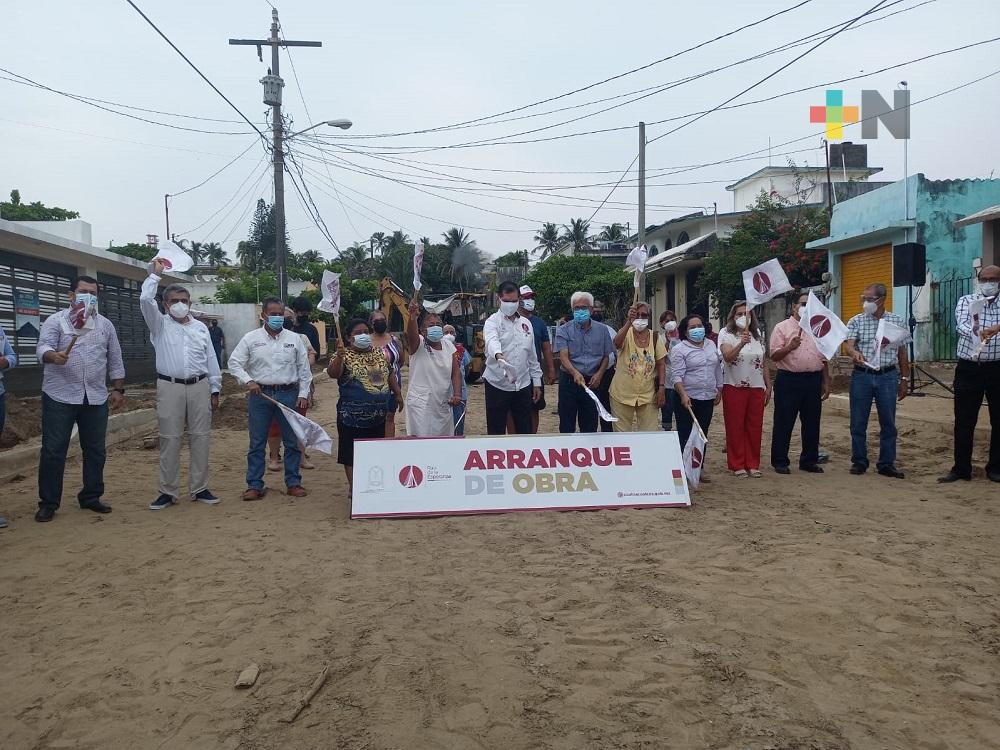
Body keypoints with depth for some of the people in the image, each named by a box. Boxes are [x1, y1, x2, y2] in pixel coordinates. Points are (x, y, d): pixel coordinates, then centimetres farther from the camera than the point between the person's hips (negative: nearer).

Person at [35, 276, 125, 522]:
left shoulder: (105, 325, 12)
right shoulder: (56, 320, 1)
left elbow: (115, 360, 15)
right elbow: (43, 347, -14)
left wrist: (118, 389, 9)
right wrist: (53, 356, -36)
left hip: (96, 398, 4)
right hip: (60, 397, -4)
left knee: (96, 450, 8)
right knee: (53, 450, 0)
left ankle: (91, 497, 20)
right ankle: (48, 503, 9)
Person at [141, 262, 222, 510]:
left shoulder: (201, 328, 13)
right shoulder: (160, 325, 7)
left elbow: (211, 360, 13)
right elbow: (145, 300, -10)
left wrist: (215, 390, 9)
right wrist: (156, 274, -5)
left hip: (199, 387, 2)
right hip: (170, 387, -2)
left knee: (200, 438, 4)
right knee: (169, 439, 0)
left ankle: (200, 488, 12)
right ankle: (168, 492, 7)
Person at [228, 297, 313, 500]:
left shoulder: (294, 339, 5)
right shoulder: (251, 338, 2)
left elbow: (304, 369, 7)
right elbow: (234, 363, 2)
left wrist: (303, 394, 1)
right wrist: (248, 381, -13)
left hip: (288, 394, 1)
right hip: (260, 394, -1)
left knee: (292, 441, 5)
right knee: (257, 443, 5)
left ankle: (293, 483, 16)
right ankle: (254, 485, 12)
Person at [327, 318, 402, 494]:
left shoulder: (379, 353, 8)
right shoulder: (345, 355, -9)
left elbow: (390, 373, 20)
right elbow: (332, 373, -25)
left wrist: (398, 394, 18)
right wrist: (339, 357, -42)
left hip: (378, 415, 6)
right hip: (353, 416, -5)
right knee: (352, 453, 2)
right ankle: (353, 487, 13)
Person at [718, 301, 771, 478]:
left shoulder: (757, 335, 13)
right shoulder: (726, 334, -3)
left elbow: (763, 364, 16)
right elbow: (727, 357, -20)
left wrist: (768, 386, 12)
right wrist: (741, 344, -37)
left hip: (757, 388, 5)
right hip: (734, 387, -4)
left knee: (755, 427, 7)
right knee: (735, 427, 0)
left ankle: (752, 464, 15)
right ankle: (737, 465, 7)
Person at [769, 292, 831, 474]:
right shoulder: (782, 327, 0)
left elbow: (823, 359, 18)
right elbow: (774, 356, -6)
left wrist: (826, 383, 14)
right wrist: (790, 346, -23)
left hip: (813, 380, 5)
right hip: (789, 380, -5)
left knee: (812, 423, 9)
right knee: (784, 423, 0)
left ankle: (809, 461, 19)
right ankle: (780, 461, 8)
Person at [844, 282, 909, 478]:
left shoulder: (897, 321, 7)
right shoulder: (856, 321, 3)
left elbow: (902, 352, 11)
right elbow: (848, 344, -11)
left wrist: (903, 379, 9)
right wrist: (854, 353, -34)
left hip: (888, 376, 1)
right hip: (861, 376, 0)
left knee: (888, 423, 4)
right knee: (858, 422, 4)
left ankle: (887, 464, 14)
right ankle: (859, 461, 16)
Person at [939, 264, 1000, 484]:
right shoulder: (966, 301, 5)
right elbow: (962, 325, -14)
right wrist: (978, 332, -36)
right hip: (969, 368, 0)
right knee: (963, 422, 4)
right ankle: (961, 469, 13)